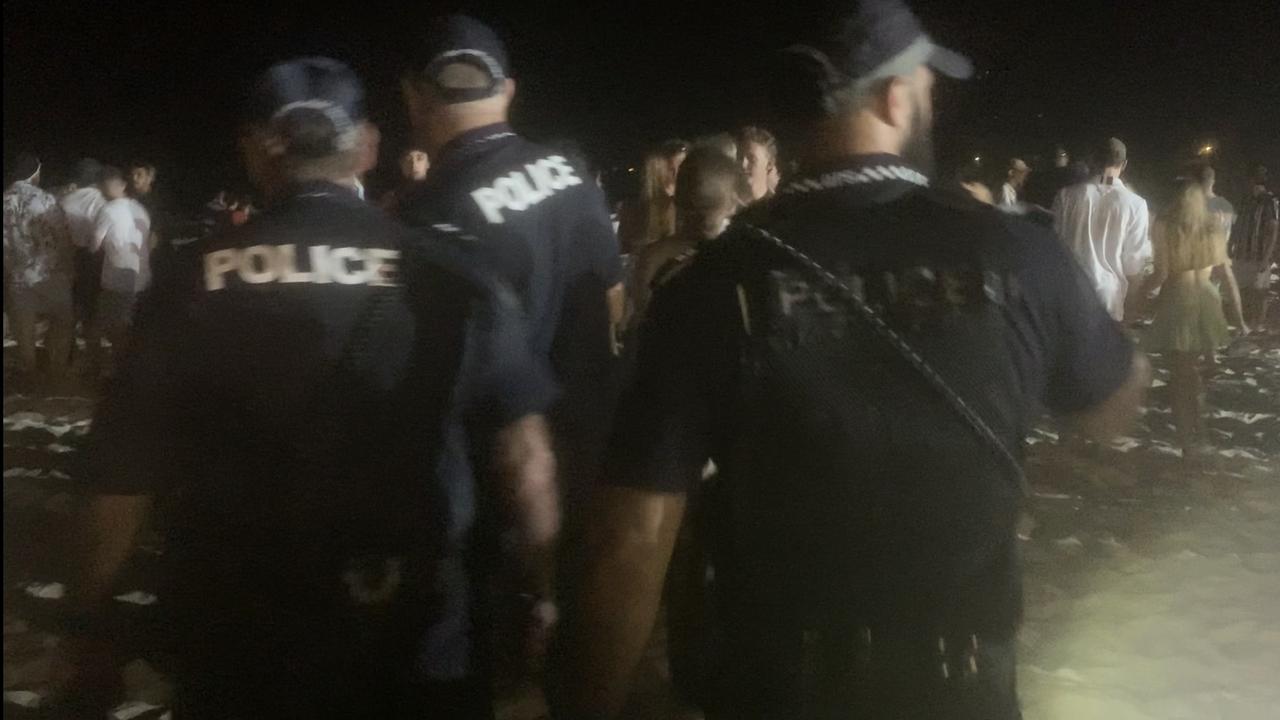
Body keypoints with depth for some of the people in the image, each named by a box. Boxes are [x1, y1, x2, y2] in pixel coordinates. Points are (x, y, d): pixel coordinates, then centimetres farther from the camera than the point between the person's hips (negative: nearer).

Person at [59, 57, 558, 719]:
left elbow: (125, 467, -3)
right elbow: (522, 454, -9)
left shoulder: (192, 287, -7)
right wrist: (540, 588, 3)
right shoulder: (448, 276, -9)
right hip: (410, 637, 0)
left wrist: (90, 608, 10)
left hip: (235, 640, 1)